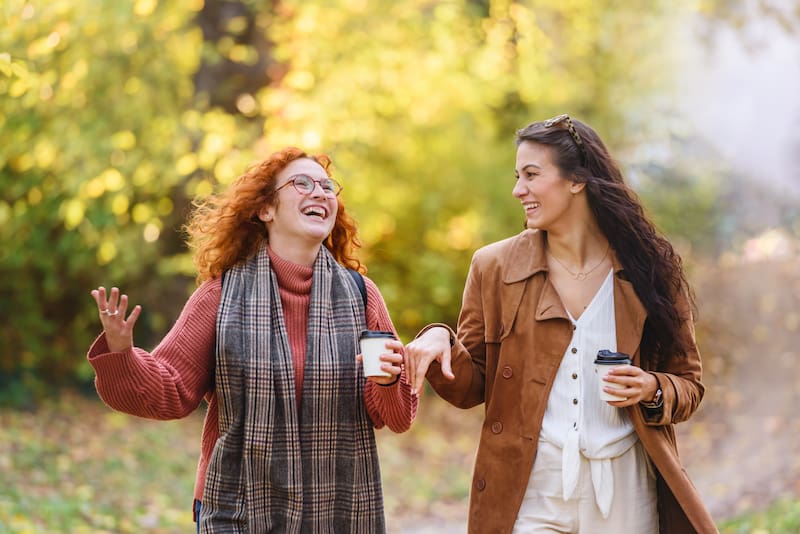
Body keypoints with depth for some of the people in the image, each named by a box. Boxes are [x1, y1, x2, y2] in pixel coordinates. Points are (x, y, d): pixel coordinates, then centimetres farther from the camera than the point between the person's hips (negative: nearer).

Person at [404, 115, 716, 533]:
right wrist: (441, 341, -15)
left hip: (624, 491, 0)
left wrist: (652, 391, -13)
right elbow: (472, 386, 5)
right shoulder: (494, 268, 2)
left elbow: (688, 385, 8)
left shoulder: (650, 270, 1)